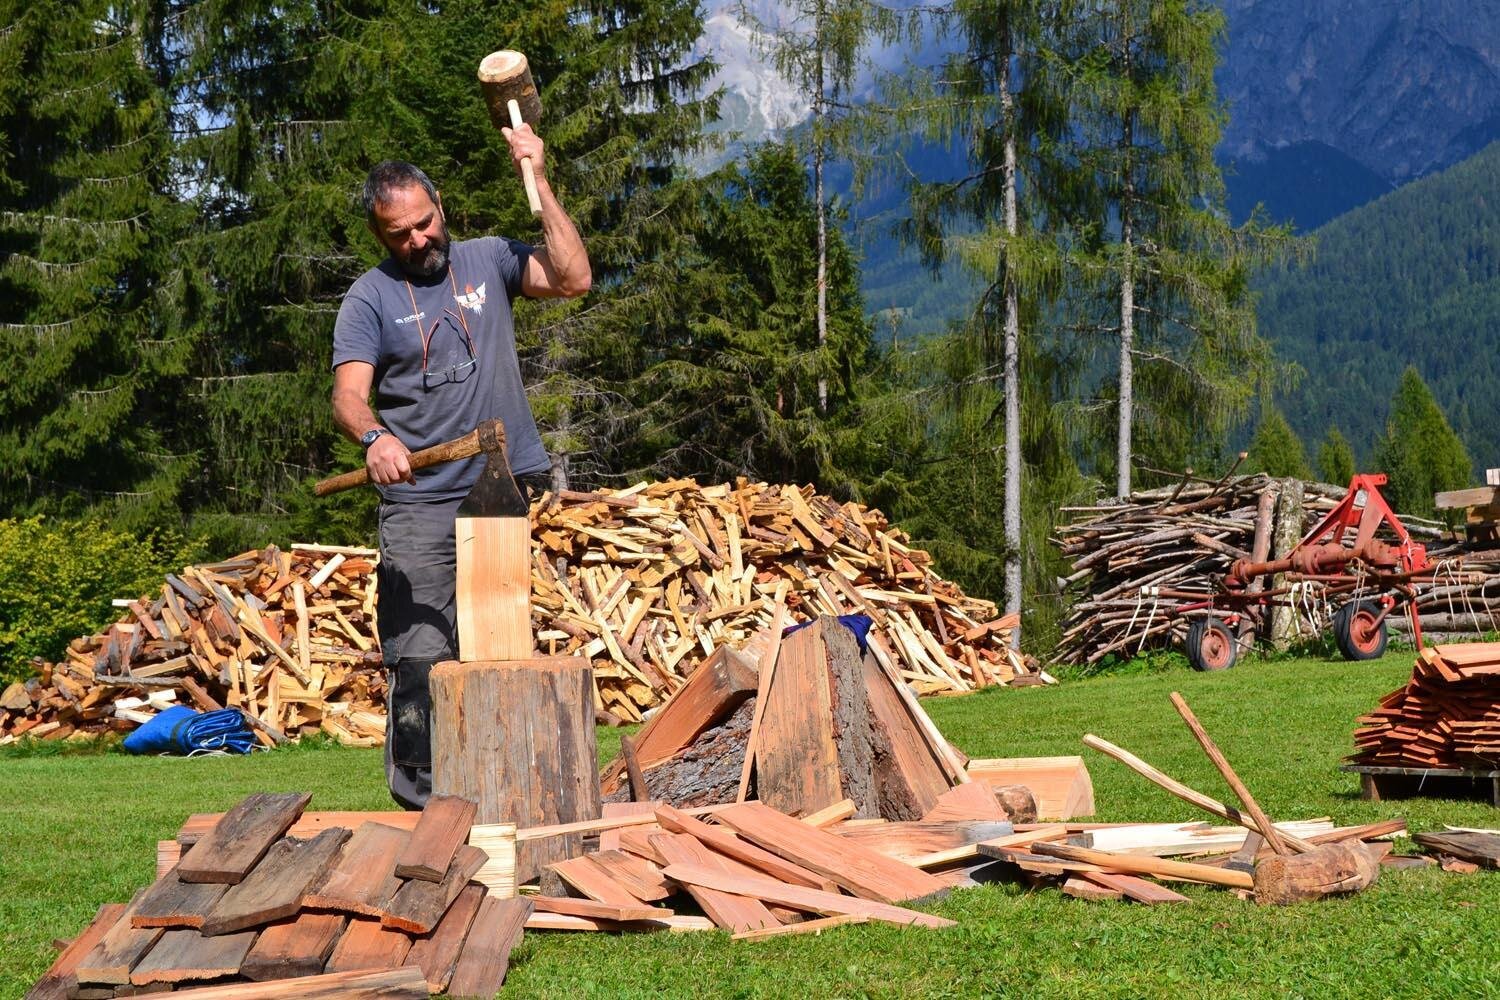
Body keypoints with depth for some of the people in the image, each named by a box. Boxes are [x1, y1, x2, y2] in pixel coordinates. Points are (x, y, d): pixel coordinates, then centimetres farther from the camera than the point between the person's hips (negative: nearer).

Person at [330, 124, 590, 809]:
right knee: (419, 657, -11)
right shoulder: (369, 298, 3)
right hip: (419, 505, -2)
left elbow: (573, 279, -3)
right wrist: (374, 437, -32)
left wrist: (537, 181, -5)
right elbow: (348, 396, -9)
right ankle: (419, 805, -5)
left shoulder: (486, 261, 11)